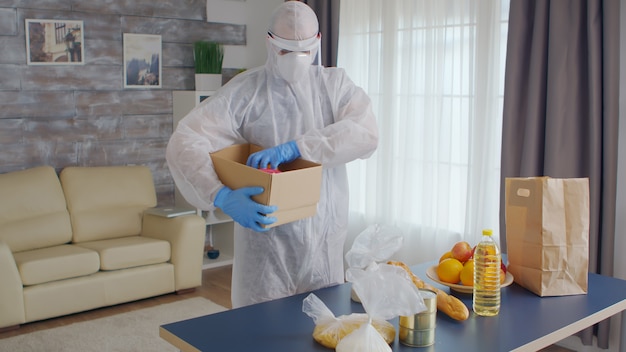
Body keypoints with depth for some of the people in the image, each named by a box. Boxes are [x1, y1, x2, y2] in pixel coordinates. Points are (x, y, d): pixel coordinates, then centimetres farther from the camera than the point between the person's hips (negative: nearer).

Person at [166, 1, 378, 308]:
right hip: (266, 239, -2)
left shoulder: (335, 83, 3)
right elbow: (183, 143, -13)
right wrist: (222, 196, -29)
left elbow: (366, 133, -16)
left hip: (324, 236, 2)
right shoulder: (245, 90, -5)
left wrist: (294, 148, -26)